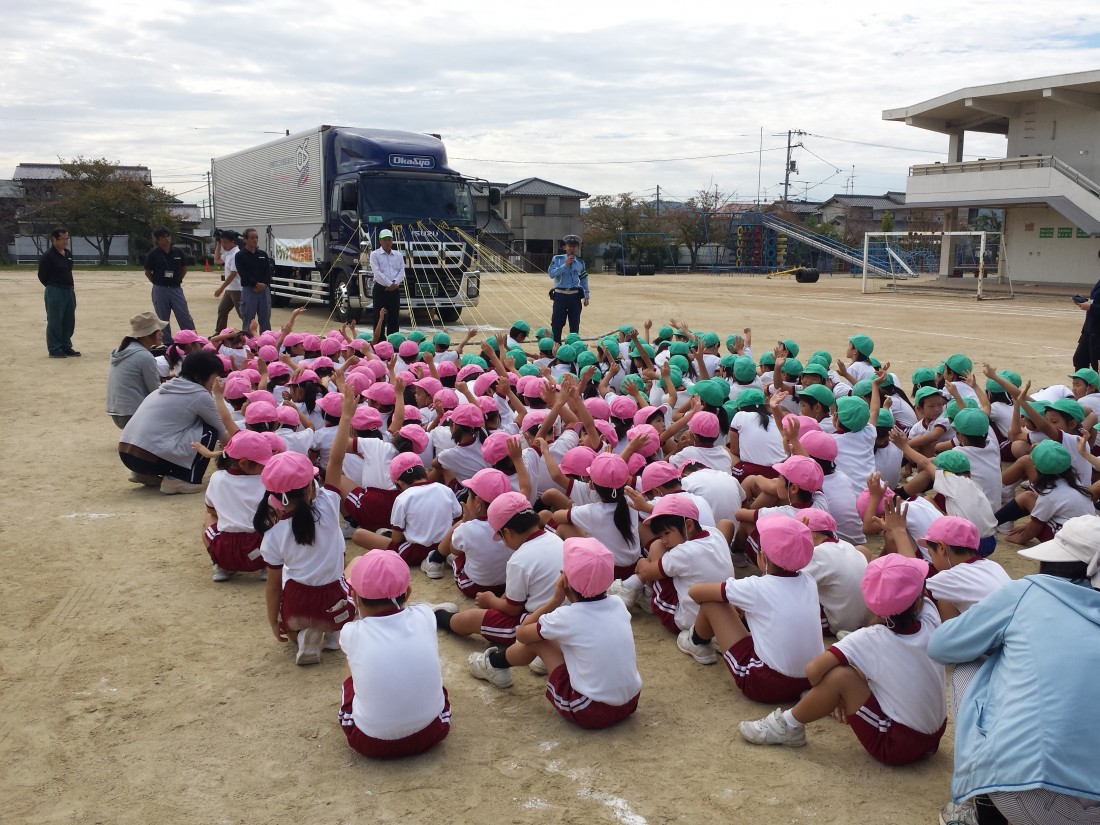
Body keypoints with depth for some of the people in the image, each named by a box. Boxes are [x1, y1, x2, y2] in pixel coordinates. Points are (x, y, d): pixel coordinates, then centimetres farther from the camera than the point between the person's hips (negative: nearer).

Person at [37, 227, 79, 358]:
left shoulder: (68, 254, 10)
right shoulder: (48, 256, -13)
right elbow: (42, 276, -9)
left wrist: (70, 286, 9)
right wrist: (54, 287, -2)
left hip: (69, 291, 8)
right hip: (55, 292, -8)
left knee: (69, 321, 12)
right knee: (55, 321, -2)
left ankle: (66, 347, 22)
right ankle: (54, 350, 4)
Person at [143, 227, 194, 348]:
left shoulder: (177, 252, 2)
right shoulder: (153, 254, -5)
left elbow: (184, 268, 15)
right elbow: (147, 272, 3)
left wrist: (178, 280, 7)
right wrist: (158, 283, -2)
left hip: (176, 288, 2)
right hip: (160, 290, -1)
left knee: (185, 316, 0)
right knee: (163, 319, 6)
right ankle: (167, 343, 15)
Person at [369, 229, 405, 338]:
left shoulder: (398, 255, 12)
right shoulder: (375, 254, 0)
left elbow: (402, 271, 3)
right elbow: (377, 272, -11)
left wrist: (395, 283, -14)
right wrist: (389, 284, -18)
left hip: (395, 290, 4)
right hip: (380, 289, -4)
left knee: (394, 317, 5)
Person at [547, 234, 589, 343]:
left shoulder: (580, 262, 9)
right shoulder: (557, 259, 0)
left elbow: (584, 280, 15)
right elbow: (551, 273, -12)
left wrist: (586, 296, 13)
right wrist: (565, 265, -17)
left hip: (575, 296, 2)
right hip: (560, 295, -2)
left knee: (575, 325, 7)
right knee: (557, 323, -2)